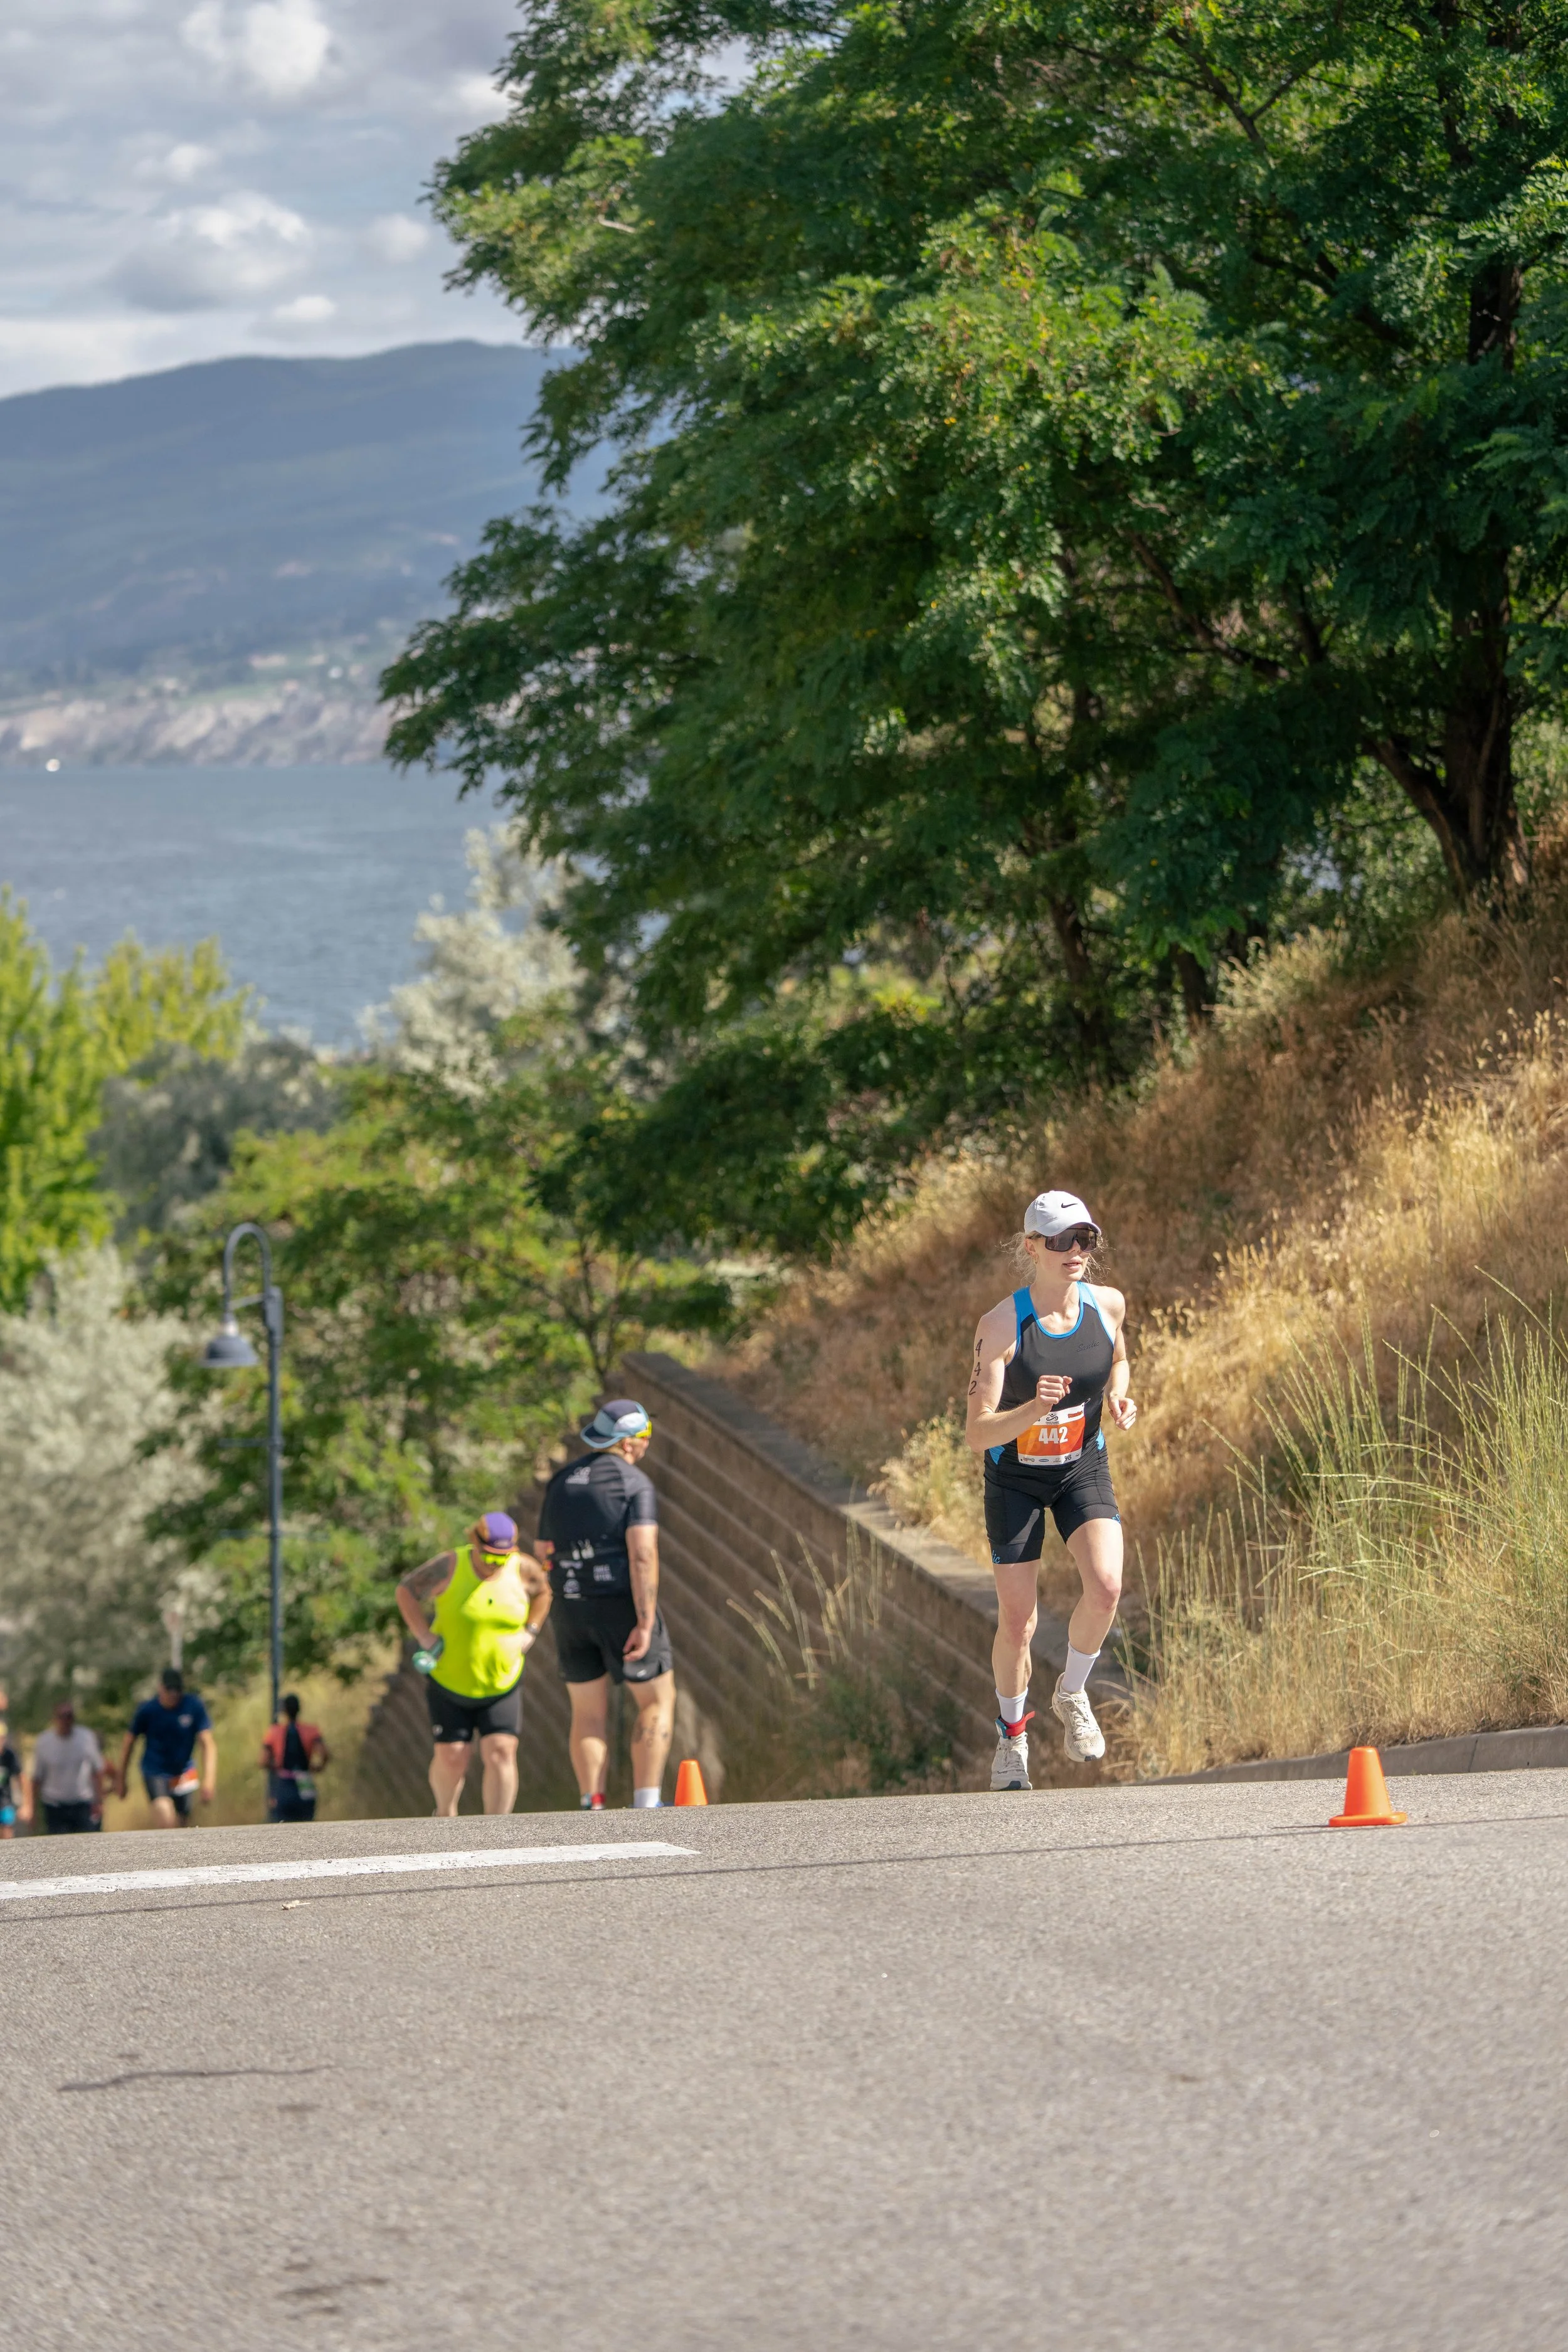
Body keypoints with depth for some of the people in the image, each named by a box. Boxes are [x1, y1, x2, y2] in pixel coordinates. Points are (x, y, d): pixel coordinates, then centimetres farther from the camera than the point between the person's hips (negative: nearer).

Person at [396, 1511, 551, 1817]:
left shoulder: (521, 1570, -4)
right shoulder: (450, 1567, -12)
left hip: (502, 1685, 1)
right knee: (451, 1757, -1)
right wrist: (425, 1636, -9)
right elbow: (406, 1591, 0)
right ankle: (445, 1814, 29)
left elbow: (542, 1593, 18)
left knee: (500, 1752, -12)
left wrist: (529, 1632, 4)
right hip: (450, 1682, -1)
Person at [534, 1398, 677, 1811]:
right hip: (624, 1607, -5)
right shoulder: (635, 1483, -10)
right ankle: (646, 1804, -5)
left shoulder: (561, 1482, 9)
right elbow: (643, 1555, -20)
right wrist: (645, 1625, -22)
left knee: (589, 1713, 11)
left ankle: (592, 1809, 1)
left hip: (572, 1610, 5)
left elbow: (543, 1553, 14)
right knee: (657, 1701, 6)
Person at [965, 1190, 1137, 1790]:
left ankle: (1072, 1695, 6)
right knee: (1017, 1623, 0)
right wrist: (1032, 1410, -43)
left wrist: (1117, 1399, -6)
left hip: (1083, 1469, 2)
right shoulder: (1002, 1325, -23)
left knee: (1106, 1587, -23)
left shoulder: (1108, 1305, -11)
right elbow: (978, 1434, -25)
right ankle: (1012, 1736, 28)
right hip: (1015, 1476, -2)